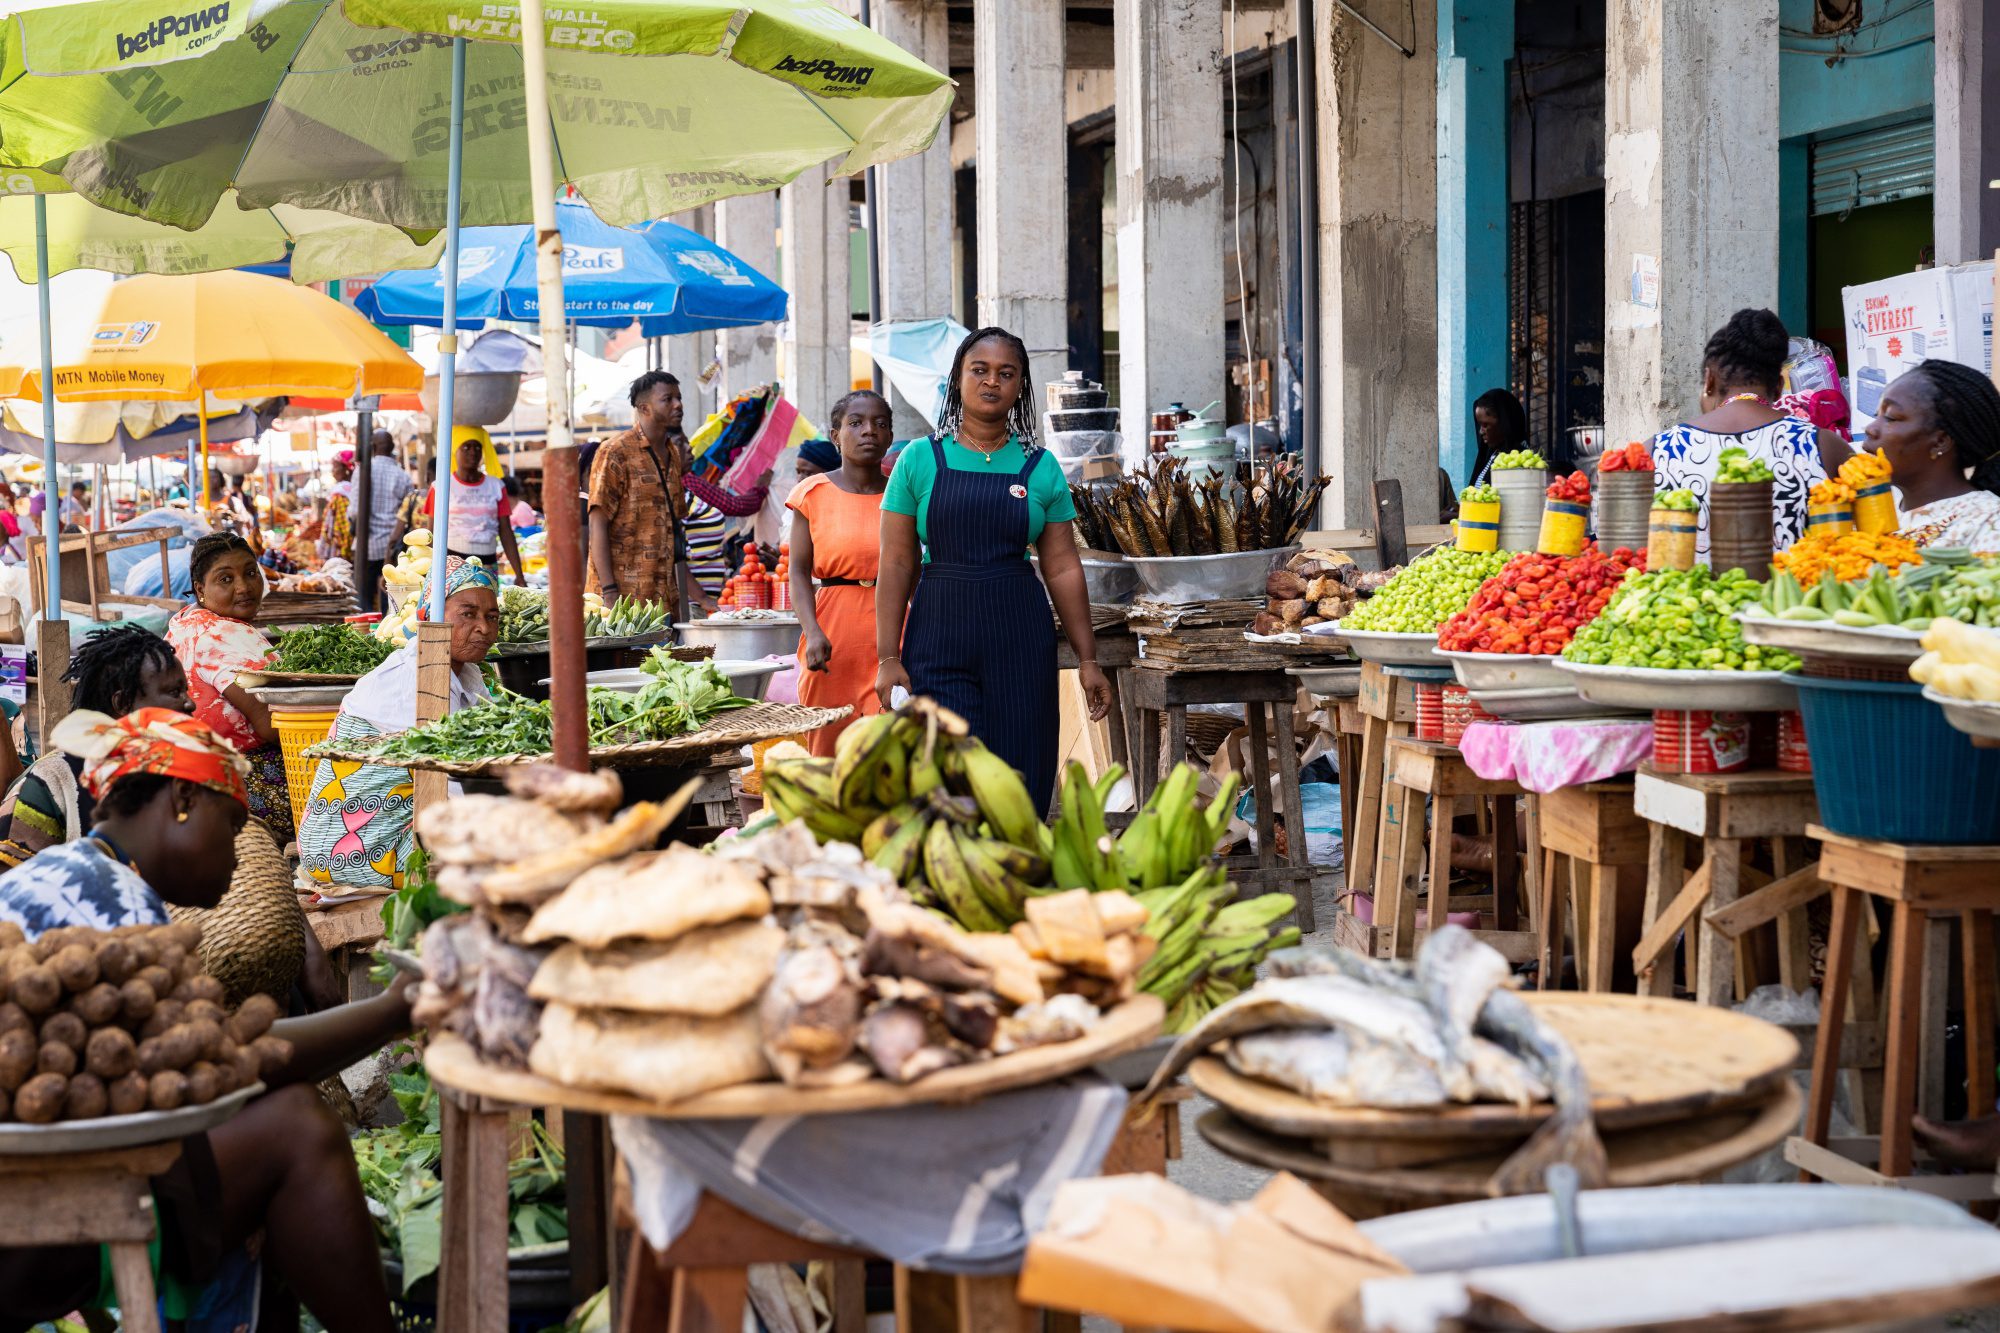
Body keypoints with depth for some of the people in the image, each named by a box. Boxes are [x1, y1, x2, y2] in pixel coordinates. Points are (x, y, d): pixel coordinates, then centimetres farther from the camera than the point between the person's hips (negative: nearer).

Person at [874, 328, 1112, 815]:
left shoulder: (1040, 467, 6)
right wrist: (887, 657, -4)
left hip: (1020, 644, 2)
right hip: (939, 635, -1)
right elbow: (896, 565, 2)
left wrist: (1087, 659, 6)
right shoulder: (920, 460, 3)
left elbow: (1063, 569, 8)